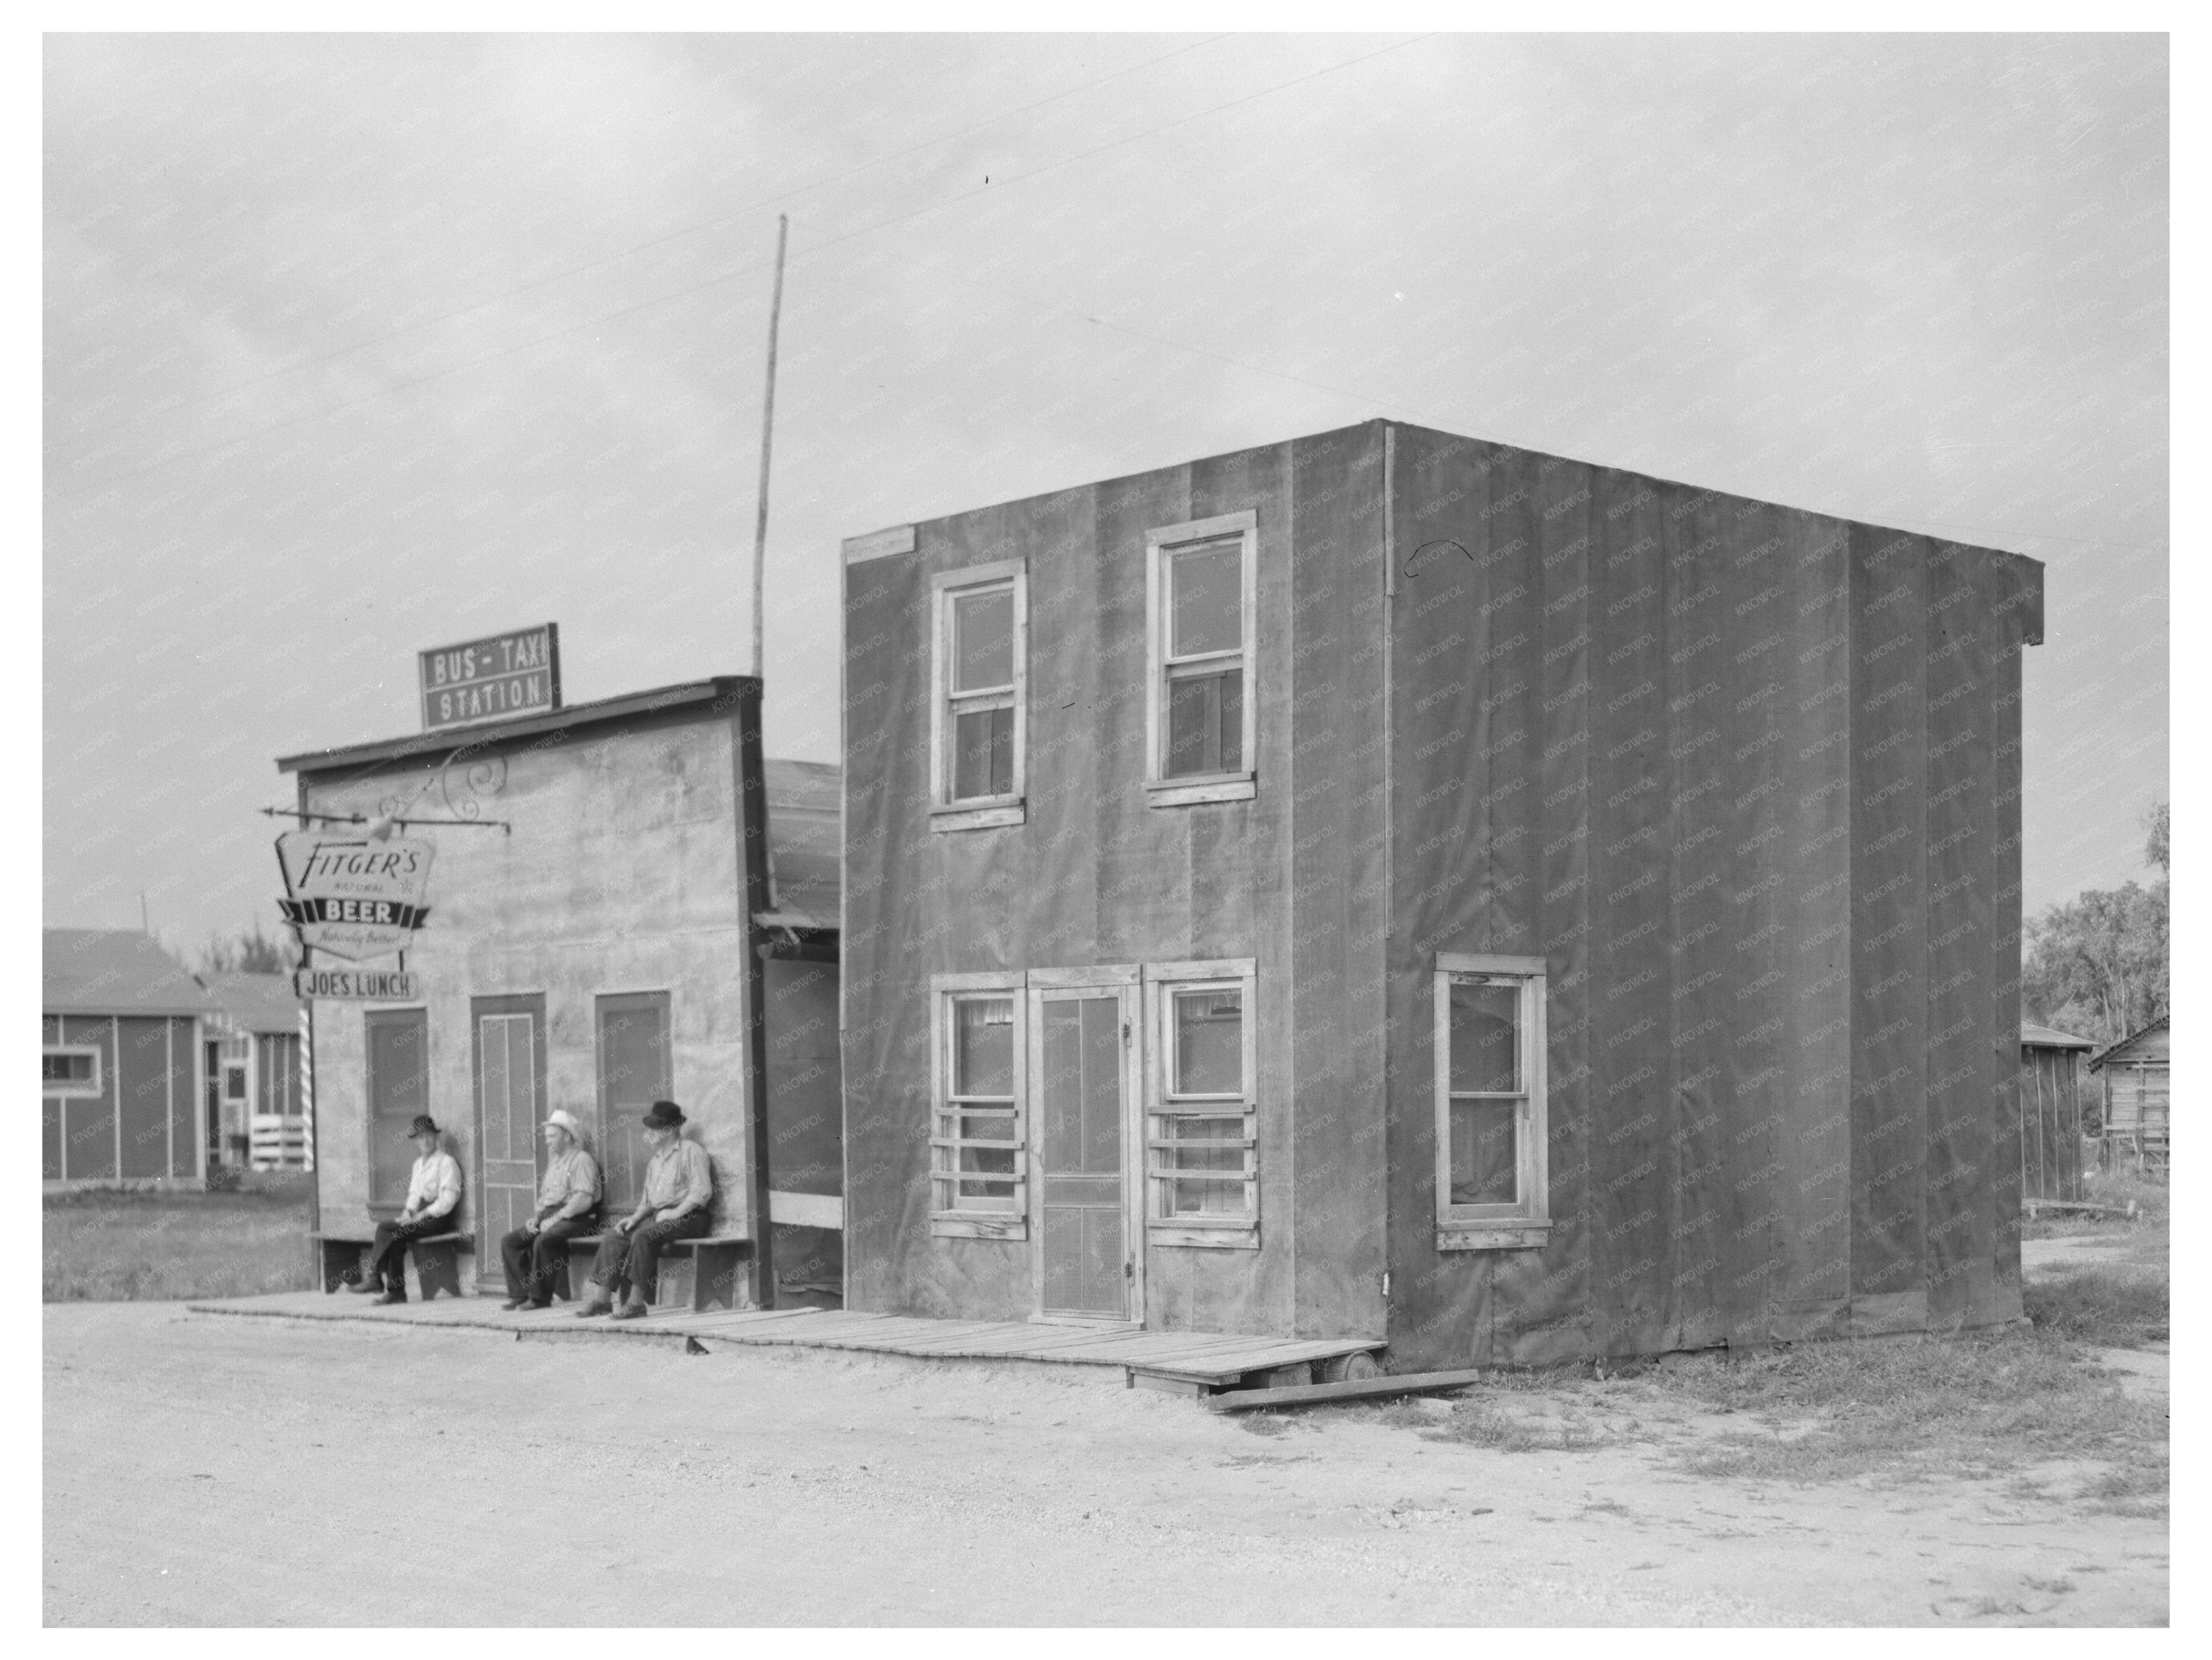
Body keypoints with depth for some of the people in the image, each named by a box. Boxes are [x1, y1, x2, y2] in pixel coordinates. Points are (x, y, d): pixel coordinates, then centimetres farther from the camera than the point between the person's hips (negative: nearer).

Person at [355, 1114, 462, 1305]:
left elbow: (447, 1201, -13)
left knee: (386, 1229, -22)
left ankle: (375, 1278, -16)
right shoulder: (419, 1164, 21)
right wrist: (408, 1212, 2)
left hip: (438, 1218, -7)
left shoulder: (446, 1163, -6)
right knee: (396, 1240, -21)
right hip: (420, 1215, 7)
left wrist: (420, 1216, -17)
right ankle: (396, 1292, -23)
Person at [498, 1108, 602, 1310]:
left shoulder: (582, 1161, -6)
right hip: (550, 1216, 9)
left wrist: (555, 1219, -18)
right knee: (510, 1242, -6)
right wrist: (537, 1217, 6)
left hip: (575, 1218, -9)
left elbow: (584, 1200, -18)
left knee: (543, 1241, -33)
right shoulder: (555, 1162, 23)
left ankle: (540, 1297, -25)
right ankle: (520, 1294, -8)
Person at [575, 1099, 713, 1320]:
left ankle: (637, 1302, -32)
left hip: (687, 1217, -8)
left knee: (643, 1235, -32)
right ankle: (602, 1298, -12)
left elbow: (702, 1192, -13)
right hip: (658, 1217, 8)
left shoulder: (691, 1151, -3)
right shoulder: (655, 1162, 24)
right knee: (614, 1235, -9)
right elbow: (647, 1200, 24)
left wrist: (675, 1213, -17)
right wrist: (635, 1218, 5)